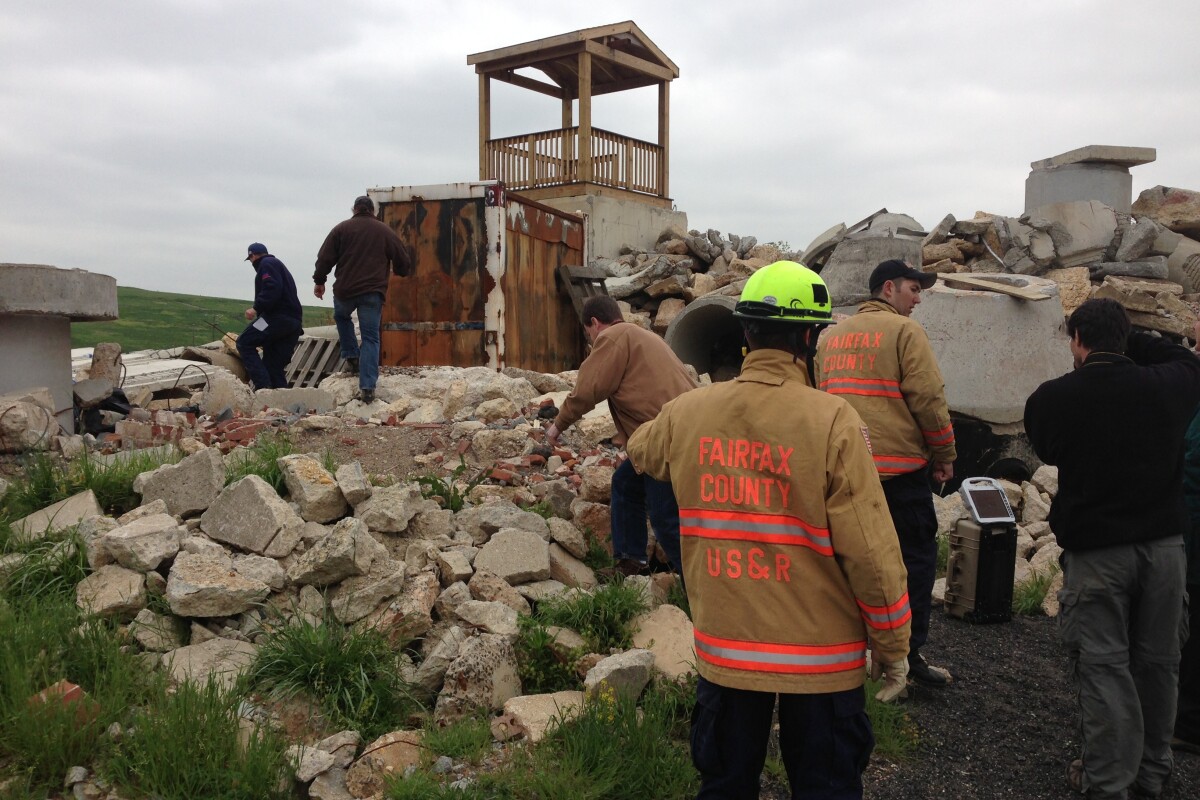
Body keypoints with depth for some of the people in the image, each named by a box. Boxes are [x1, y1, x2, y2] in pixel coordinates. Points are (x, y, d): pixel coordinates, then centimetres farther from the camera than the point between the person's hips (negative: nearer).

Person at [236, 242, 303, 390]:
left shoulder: (266, 264, 1)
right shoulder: (278, 264, 30)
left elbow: (272, 289, -17)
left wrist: (257, 308, -19)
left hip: (278, 317, -9)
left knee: (244, 343, -7)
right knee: (275, 366, 9)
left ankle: (263, 385, -20)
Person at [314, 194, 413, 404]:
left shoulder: (342, 228, 5)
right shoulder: (385, 231, 7)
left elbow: (325, 257, 3)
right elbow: (404, 261, 10)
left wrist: (319, 281, 15)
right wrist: (401, 271, 32)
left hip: (345, 289, 0)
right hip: (373, 292, 0)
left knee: (341, 317, 32)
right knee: (370, 337, 1)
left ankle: (352, 357, 20)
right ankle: (367, 387, -8)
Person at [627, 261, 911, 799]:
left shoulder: (687, 412, -7)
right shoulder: (832, 420, -19)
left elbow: (640, 451, 17)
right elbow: (871, 552, -17)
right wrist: (892, 645, -3)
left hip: (722, 648, 3)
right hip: (820, 654, -3)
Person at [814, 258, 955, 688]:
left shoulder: (831, 335, 14)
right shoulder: (904, 330, -6)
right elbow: (928, 397, -12)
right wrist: (944, 453, -1)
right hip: (899, 465, -6)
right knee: (916, 557, 5)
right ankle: (909, 653, 6)